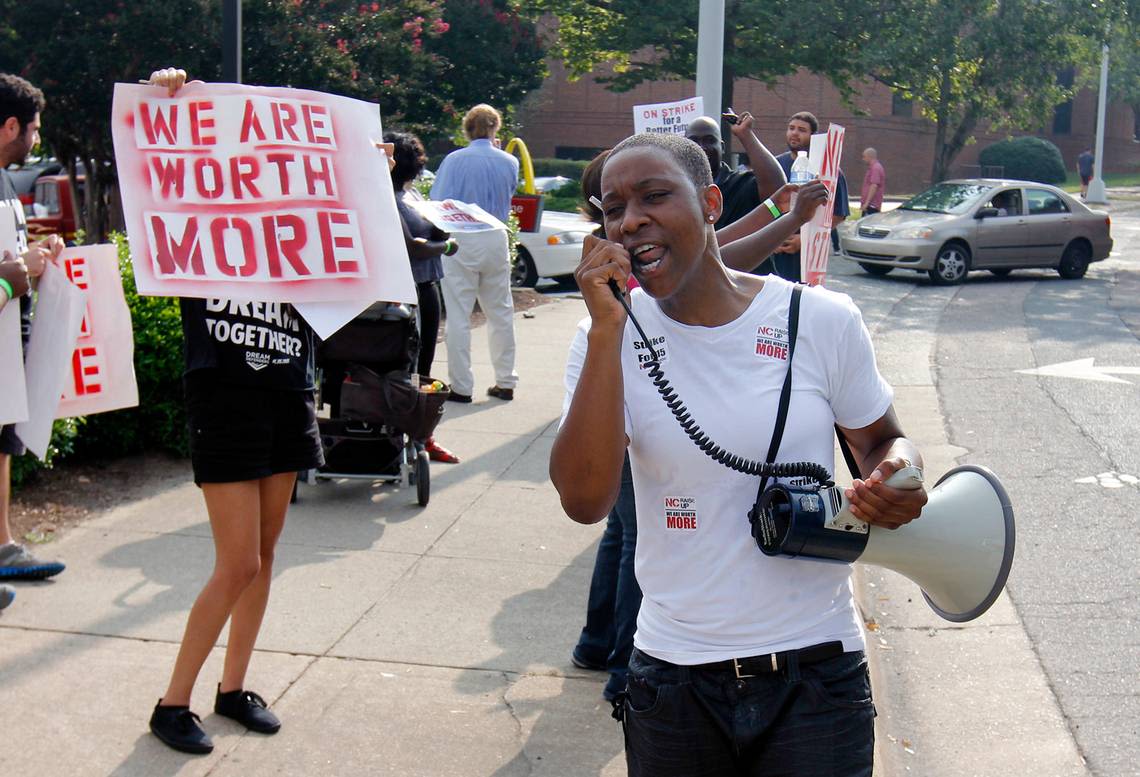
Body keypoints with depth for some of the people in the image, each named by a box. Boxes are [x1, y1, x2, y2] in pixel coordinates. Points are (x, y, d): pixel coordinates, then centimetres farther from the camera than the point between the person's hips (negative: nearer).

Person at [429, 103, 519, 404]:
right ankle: (505, 382, 20)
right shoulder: (509, 162, 3)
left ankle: (461, 386, 2)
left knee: (458, 316, 1)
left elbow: (437, 201, -6)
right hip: (496, 239, 3)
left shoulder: (454, 160, -6)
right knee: (501, 312, 14)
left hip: (461, 241, -3)